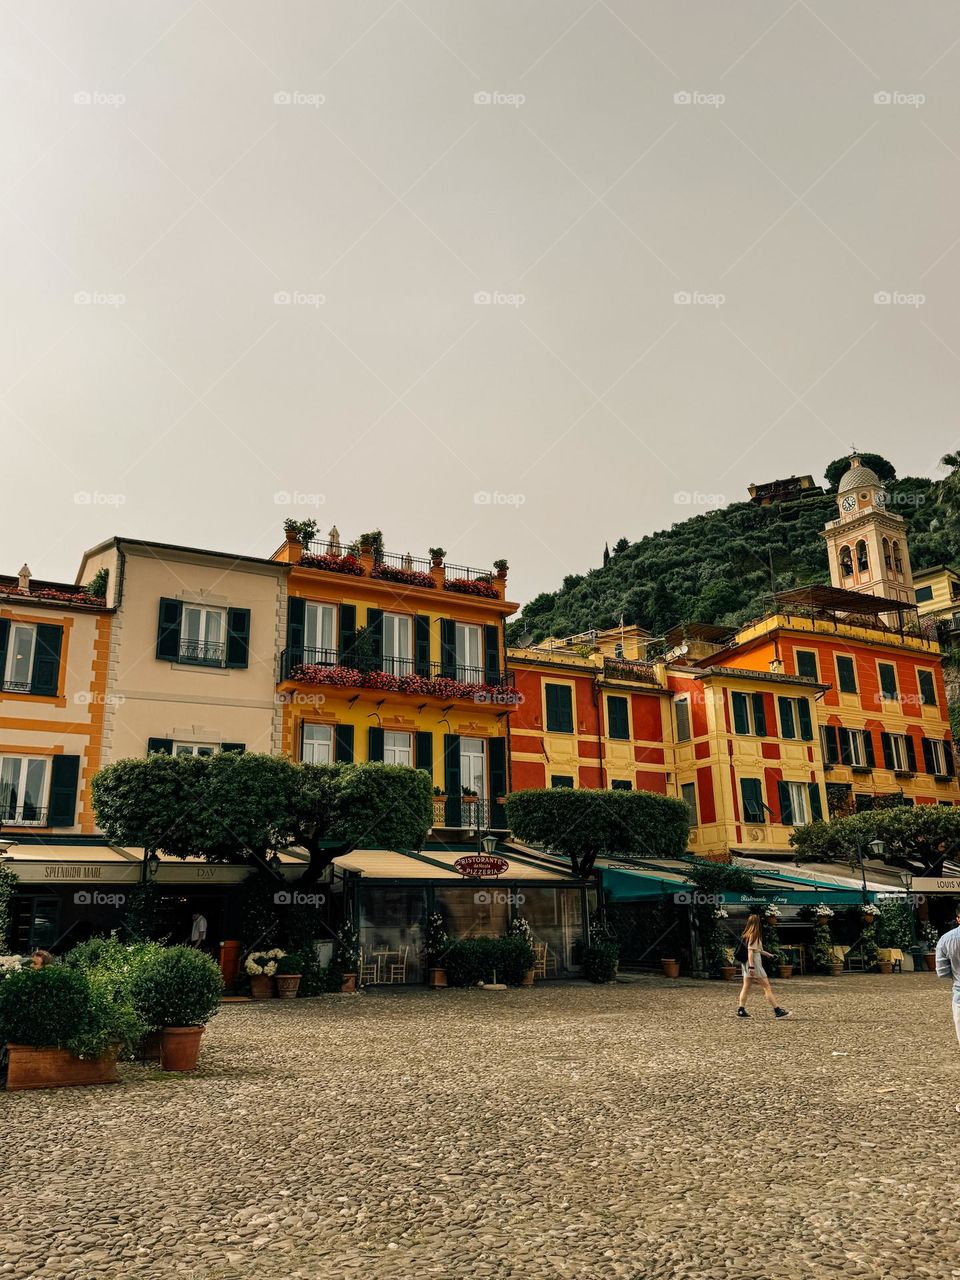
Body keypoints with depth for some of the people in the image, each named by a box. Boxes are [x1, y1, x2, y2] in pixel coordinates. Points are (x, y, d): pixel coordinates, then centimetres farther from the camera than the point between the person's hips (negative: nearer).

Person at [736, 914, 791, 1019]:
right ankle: (777, 1011, 0)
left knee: (746, 987, 8)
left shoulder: (746, 935, 13)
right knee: (766, 987, -3)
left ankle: (741, 1010, 3)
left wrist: (767, 954, 34)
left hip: (746, 963, 9)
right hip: (754, 962, -9)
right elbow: (750, 951, -20)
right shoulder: (753, 935, -13)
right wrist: (751, 966, -24)